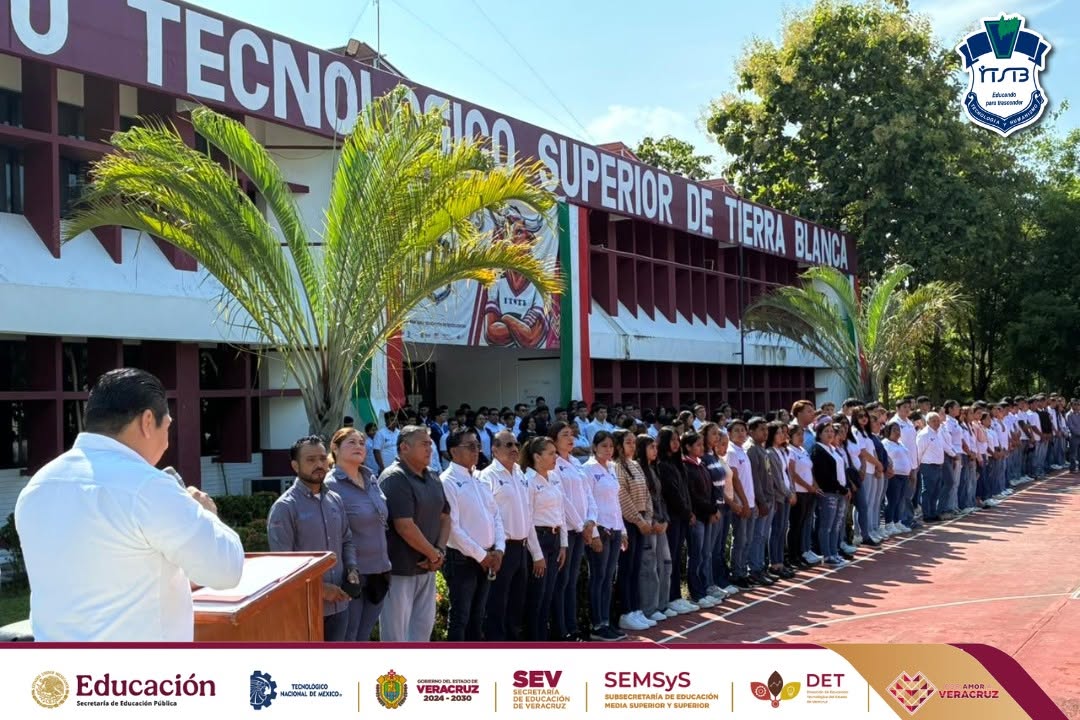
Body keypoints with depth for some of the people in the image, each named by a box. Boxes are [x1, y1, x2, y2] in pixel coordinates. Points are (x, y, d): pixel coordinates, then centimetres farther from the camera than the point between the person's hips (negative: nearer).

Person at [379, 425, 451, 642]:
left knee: (424, 625, 16)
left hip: (426, 568, 8)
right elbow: (405, 527, -22)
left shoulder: (432, 480, 11)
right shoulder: (394, 478, -16)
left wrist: (440, 550, -3)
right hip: (400, 569, -8)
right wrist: (434, 554, -12)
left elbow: (444, 517, 15)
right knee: (396, 632, 0)